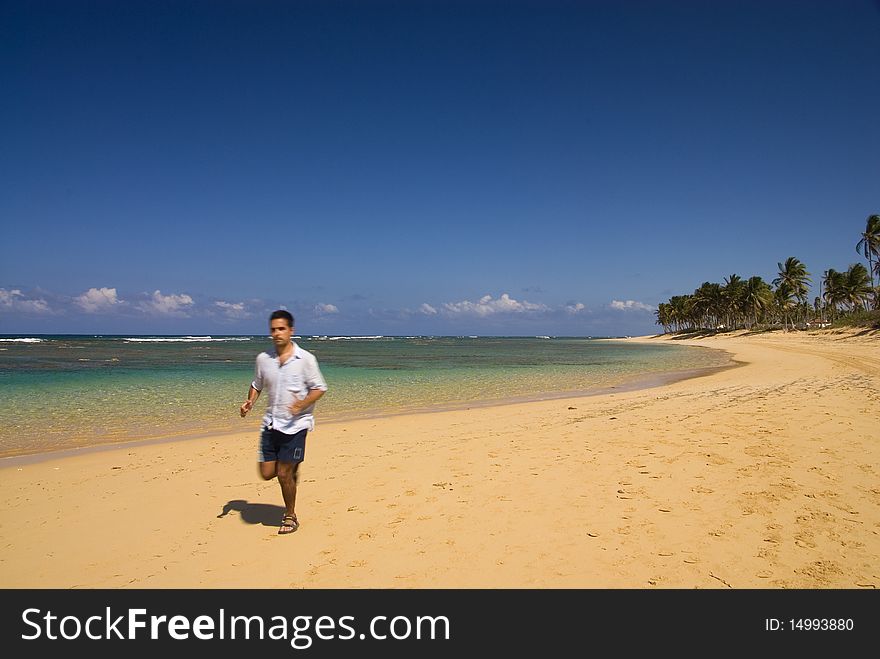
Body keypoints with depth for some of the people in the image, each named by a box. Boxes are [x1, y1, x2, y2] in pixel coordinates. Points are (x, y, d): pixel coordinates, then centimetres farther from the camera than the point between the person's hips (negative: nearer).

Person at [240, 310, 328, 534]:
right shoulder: (263, 359, 3)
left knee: (284, 475, 0)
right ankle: (292, 467, 39)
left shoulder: (305, 359, -9)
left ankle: (290, 517, 22)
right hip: (270, 423, 5)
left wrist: (302, 404, -22)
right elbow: (257, 385, 18)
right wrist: (250, 402, -1)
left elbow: (319, 388, -6)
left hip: (295, 424, -4)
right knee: (267, 473, 6)